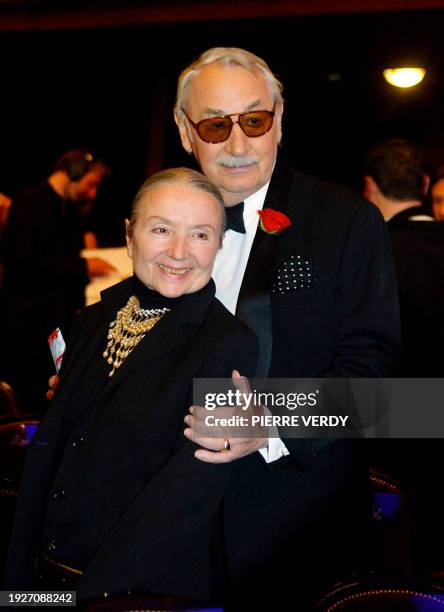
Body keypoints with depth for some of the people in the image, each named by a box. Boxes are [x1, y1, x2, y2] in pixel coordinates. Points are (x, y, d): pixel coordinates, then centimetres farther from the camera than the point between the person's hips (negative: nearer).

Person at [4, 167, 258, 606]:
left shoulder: (230, 345, -13)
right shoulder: (96, 319, 5)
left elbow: (184, 494, -19)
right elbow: (46, 450, 6)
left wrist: (93, 593, -22)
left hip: (149, 588, -5)